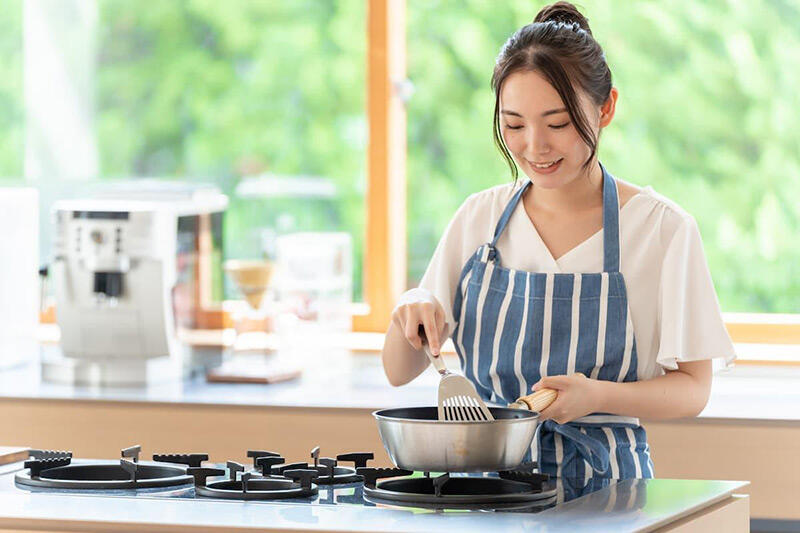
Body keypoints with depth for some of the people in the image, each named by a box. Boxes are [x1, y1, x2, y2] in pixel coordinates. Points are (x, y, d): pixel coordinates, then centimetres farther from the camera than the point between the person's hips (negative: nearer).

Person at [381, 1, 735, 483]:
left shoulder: (663, 228, -2)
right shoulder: (479, 218, 9)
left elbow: (693, 389, 1)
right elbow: (399, 371, 13)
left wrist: (597, 395, -18)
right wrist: (409, 314, -9)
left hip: (603, 482, -3)